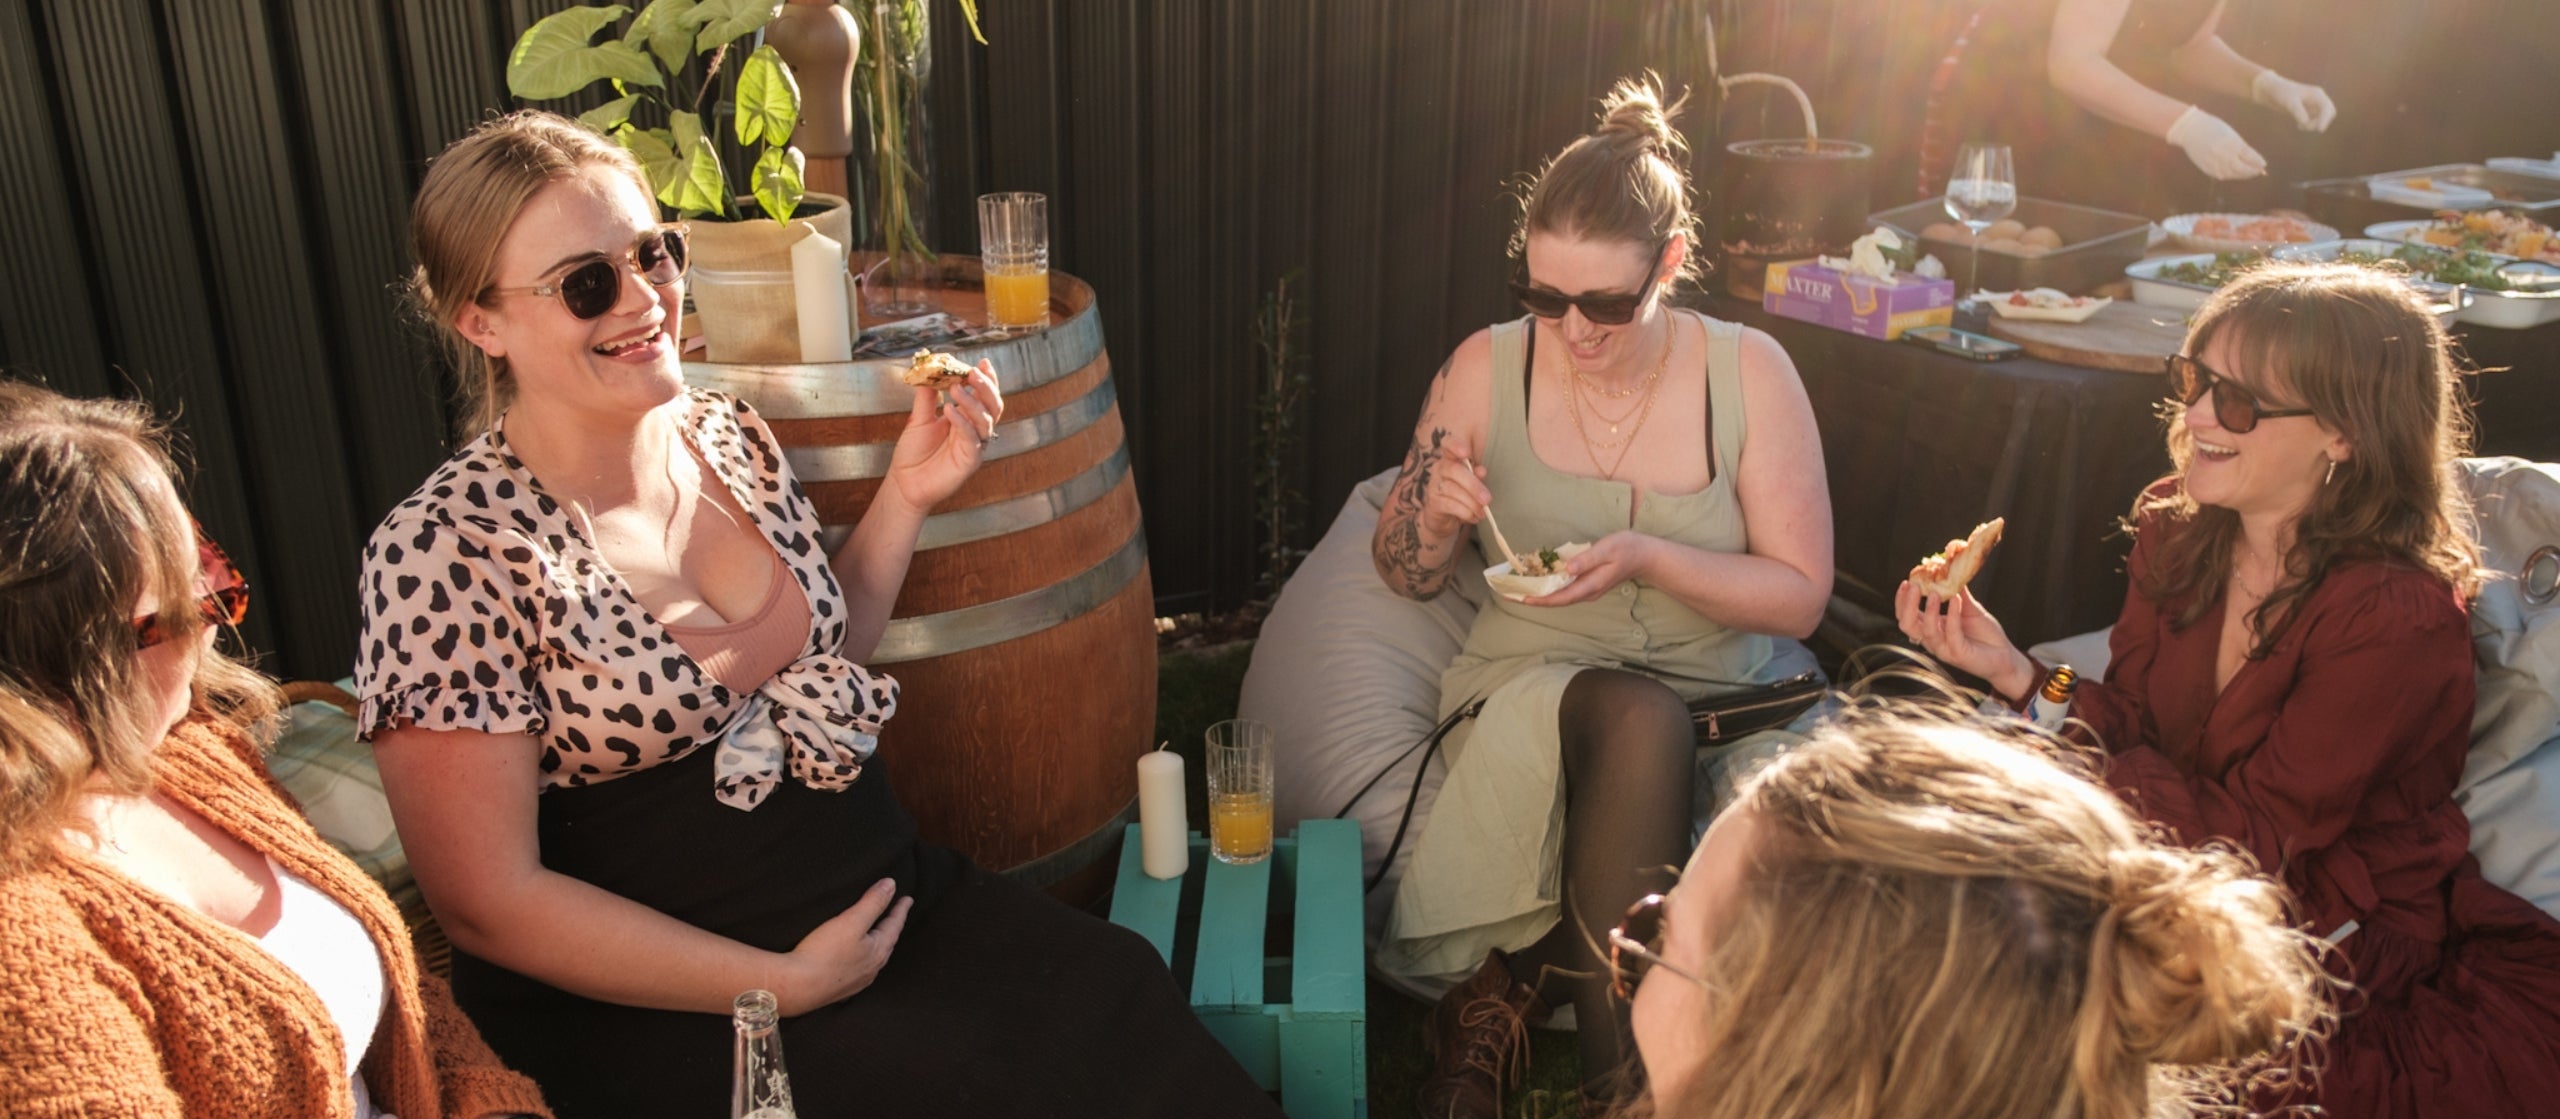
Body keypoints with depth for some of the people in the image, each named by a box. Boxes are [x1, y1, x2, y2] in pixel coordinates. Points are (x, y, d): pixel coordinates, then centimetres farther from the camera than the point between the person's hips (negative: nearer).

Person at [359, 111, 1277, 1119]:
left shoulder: (729, 436, 4)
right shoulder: (449, 553, -14)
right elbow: (490, 904, -14)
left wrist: (907, 496, 4)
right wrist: (786, 985, -16)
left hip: (889, 892, 6)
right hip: (654, 1006, -5)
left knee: (1119, 996, -17)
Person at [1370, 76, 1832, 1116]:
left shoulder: (1749, 373, -3)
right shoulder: (1485, 368, -1)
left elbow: (1800, 594, -3)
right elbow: (1406, 576, 8)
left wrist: (1647, 559, -19)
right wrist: (1432, 518, -16)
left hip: (1724, 681, 1)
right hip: (1534, 678, 0)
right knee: (1641, 724, -35)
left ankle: (1508, 990, -13)